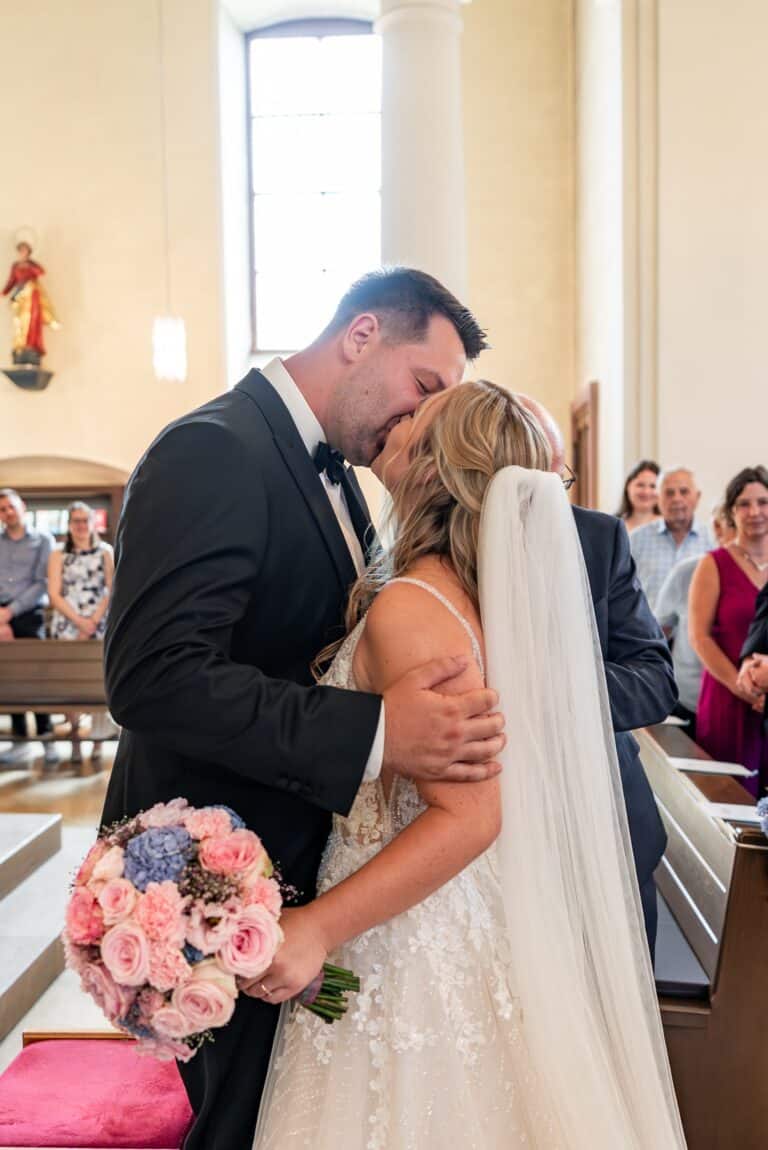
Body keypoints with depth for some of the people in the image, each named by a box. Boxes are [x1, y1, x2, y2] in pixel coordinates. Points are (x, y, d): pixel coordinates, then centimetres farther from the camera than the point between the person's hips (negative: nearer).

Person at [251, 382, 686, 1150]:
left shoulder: (409, 607, -25)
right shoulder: (473, 590, 1)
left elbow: (468, 816, -28)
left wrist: (315, 929, -28)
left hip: (407, 942, -8)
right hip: (459, 925, 8)